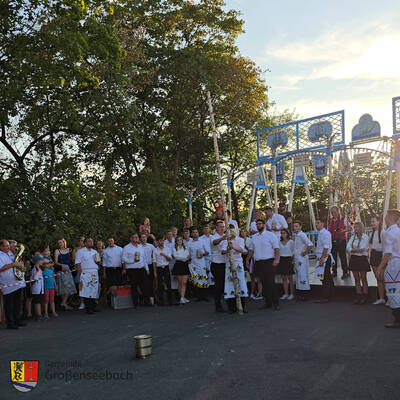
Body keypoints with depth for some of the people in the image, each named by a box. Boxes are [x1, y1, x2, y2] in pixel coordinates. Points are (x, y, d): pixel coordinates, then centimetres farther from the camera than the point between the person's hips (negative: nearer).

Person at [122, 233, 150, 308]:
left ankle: (147, 302, 10)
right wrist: (133, 261, -19)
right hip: (131, 270, -4)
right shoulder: (126, 248, -2)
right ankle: (135, 303, 8)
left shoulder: (140, 247, 16)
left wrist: (147, 268, 16)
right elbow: (124, 259, -7)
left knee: (144, 285, 2)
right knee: (134, 286, 0)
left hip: (141, 269, 5)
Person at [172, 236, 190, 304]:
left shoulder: (185, 248, 16)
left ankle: (182, 298, -9)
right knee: (180, 282, -1)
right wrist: (185, 257, -10)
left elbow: (188, 256, 6)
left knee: (184, 282, -7)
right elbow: (175, 256, -8)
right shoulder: (174, 248, 6)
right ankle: (182, 297, 4)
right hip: (178, 265, -2)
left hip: (185, 265, 3)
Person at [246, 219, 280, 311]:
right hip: (258, 263, 5)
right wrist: (247, 259, 18)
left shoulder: (271, 235, 0)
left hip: (269, 262, -5)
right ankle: (267, 302, 14)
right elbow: (252, 249, 24)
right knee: (263, 283, 7)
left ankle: (275, 303, -3)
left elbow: (276, 248, -6)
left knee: (271, 283, -10)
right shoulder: (254, 237, 16)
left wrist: (276, 259, -16)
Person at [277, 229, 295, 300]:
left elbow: (293, 252, -2)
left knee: (290, 278, -1)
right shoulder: (280, 242, 11)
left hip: (288, 260, -5)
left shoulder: (291, 242, -2)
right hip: (282, 260, 5)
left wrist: (292, 260, -9)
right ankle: (286, 294, 11)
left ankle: (292, 294, 5)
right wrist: (278, 261, 11)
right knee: (284, 278, 6)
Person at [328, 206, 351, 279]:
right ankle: (334, 271, 19)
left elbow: (350, 227, 3)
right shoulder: (329, 221, 11)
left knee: (342, 256, -4)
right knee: (333, 256, 8)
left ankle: (345, 272, 4)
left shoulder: (343, 220, -1)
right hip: (332, 241, 4)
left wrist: (343, 231, -14)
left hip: (341, 240, -4)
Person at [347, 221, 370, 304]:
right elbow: (348, 248, 0)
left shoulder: (365, 237, -4)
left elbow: (362, 249, -14)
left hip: (362, 259, -5)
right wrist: (358, 250, -14)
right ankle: (358, 296, 11)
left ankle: (365, 297, 8)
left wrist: (352, 250, -5)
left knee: (363, 278, 1)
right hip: (353, 259, 5)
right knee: (356, 279, 7)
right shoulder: (352, 237, 11)